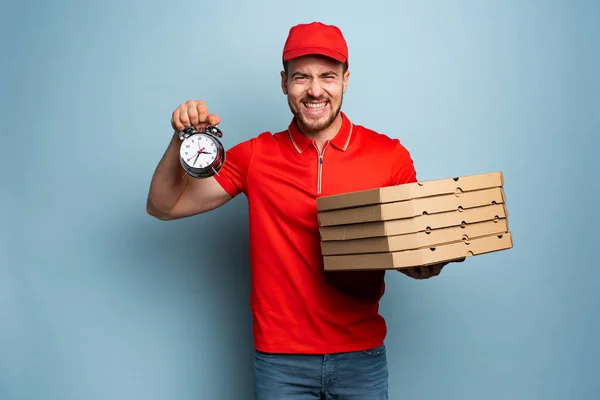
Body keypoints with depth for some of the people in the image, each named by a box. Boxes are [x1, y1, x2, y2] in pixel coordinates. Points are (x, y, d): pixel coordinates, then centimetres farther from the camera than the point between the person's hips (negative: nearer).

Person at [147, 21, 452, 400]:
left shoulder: (390, 155, -6)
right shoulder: (255, 156, -2)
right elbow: (164, 207, 3)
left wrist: (423, 266, -17)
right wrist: (183, 140, -14)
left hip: (361, 355, 0)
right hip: (280, 358, 0)